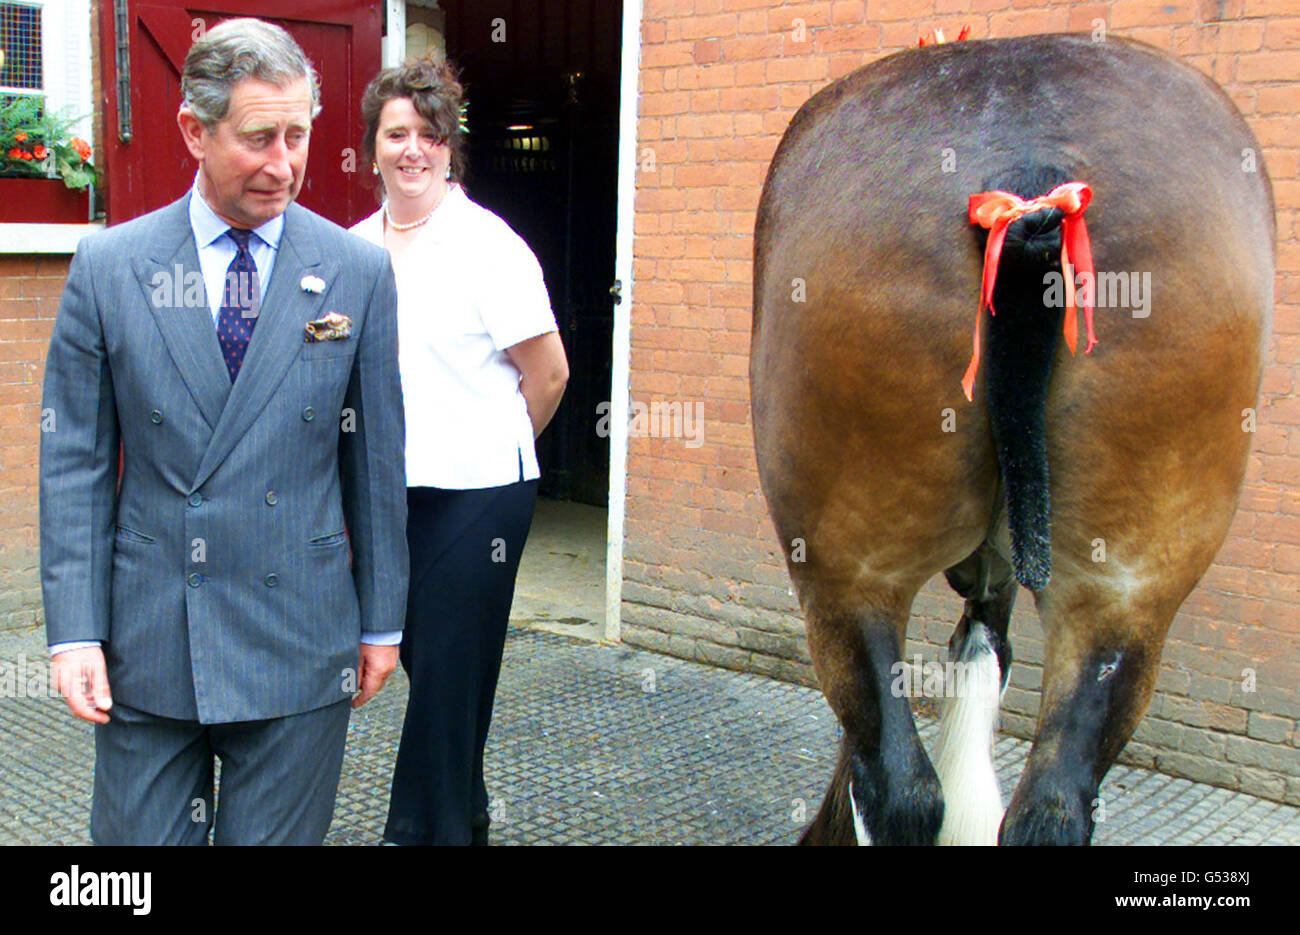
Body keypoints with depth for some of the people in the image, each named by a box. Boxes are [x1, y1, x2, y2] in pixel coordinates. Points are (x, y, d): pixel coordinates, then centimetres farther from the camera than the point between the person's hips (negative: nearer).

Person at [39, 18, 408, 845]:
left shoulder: (358, 271, -1)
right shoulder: (109, 267, -1)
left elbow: (377, 456, 4)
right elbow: (76, 460, 0)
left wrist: (382, 620, 7)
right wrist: (75, 631, -5)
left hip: (299, 647, 0)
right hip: (145, 646, 1)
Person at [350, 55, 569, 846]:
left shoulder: (486, 244, -9)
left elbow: (548, 373, -6)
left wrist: (493, 448, 5)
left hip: (474, 492, -6)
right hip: (384, 487, 6)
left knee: (449, 670, 1)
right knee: (422, 656, 15)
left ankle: (428, 827, 16)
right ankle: (464, 814, 34)